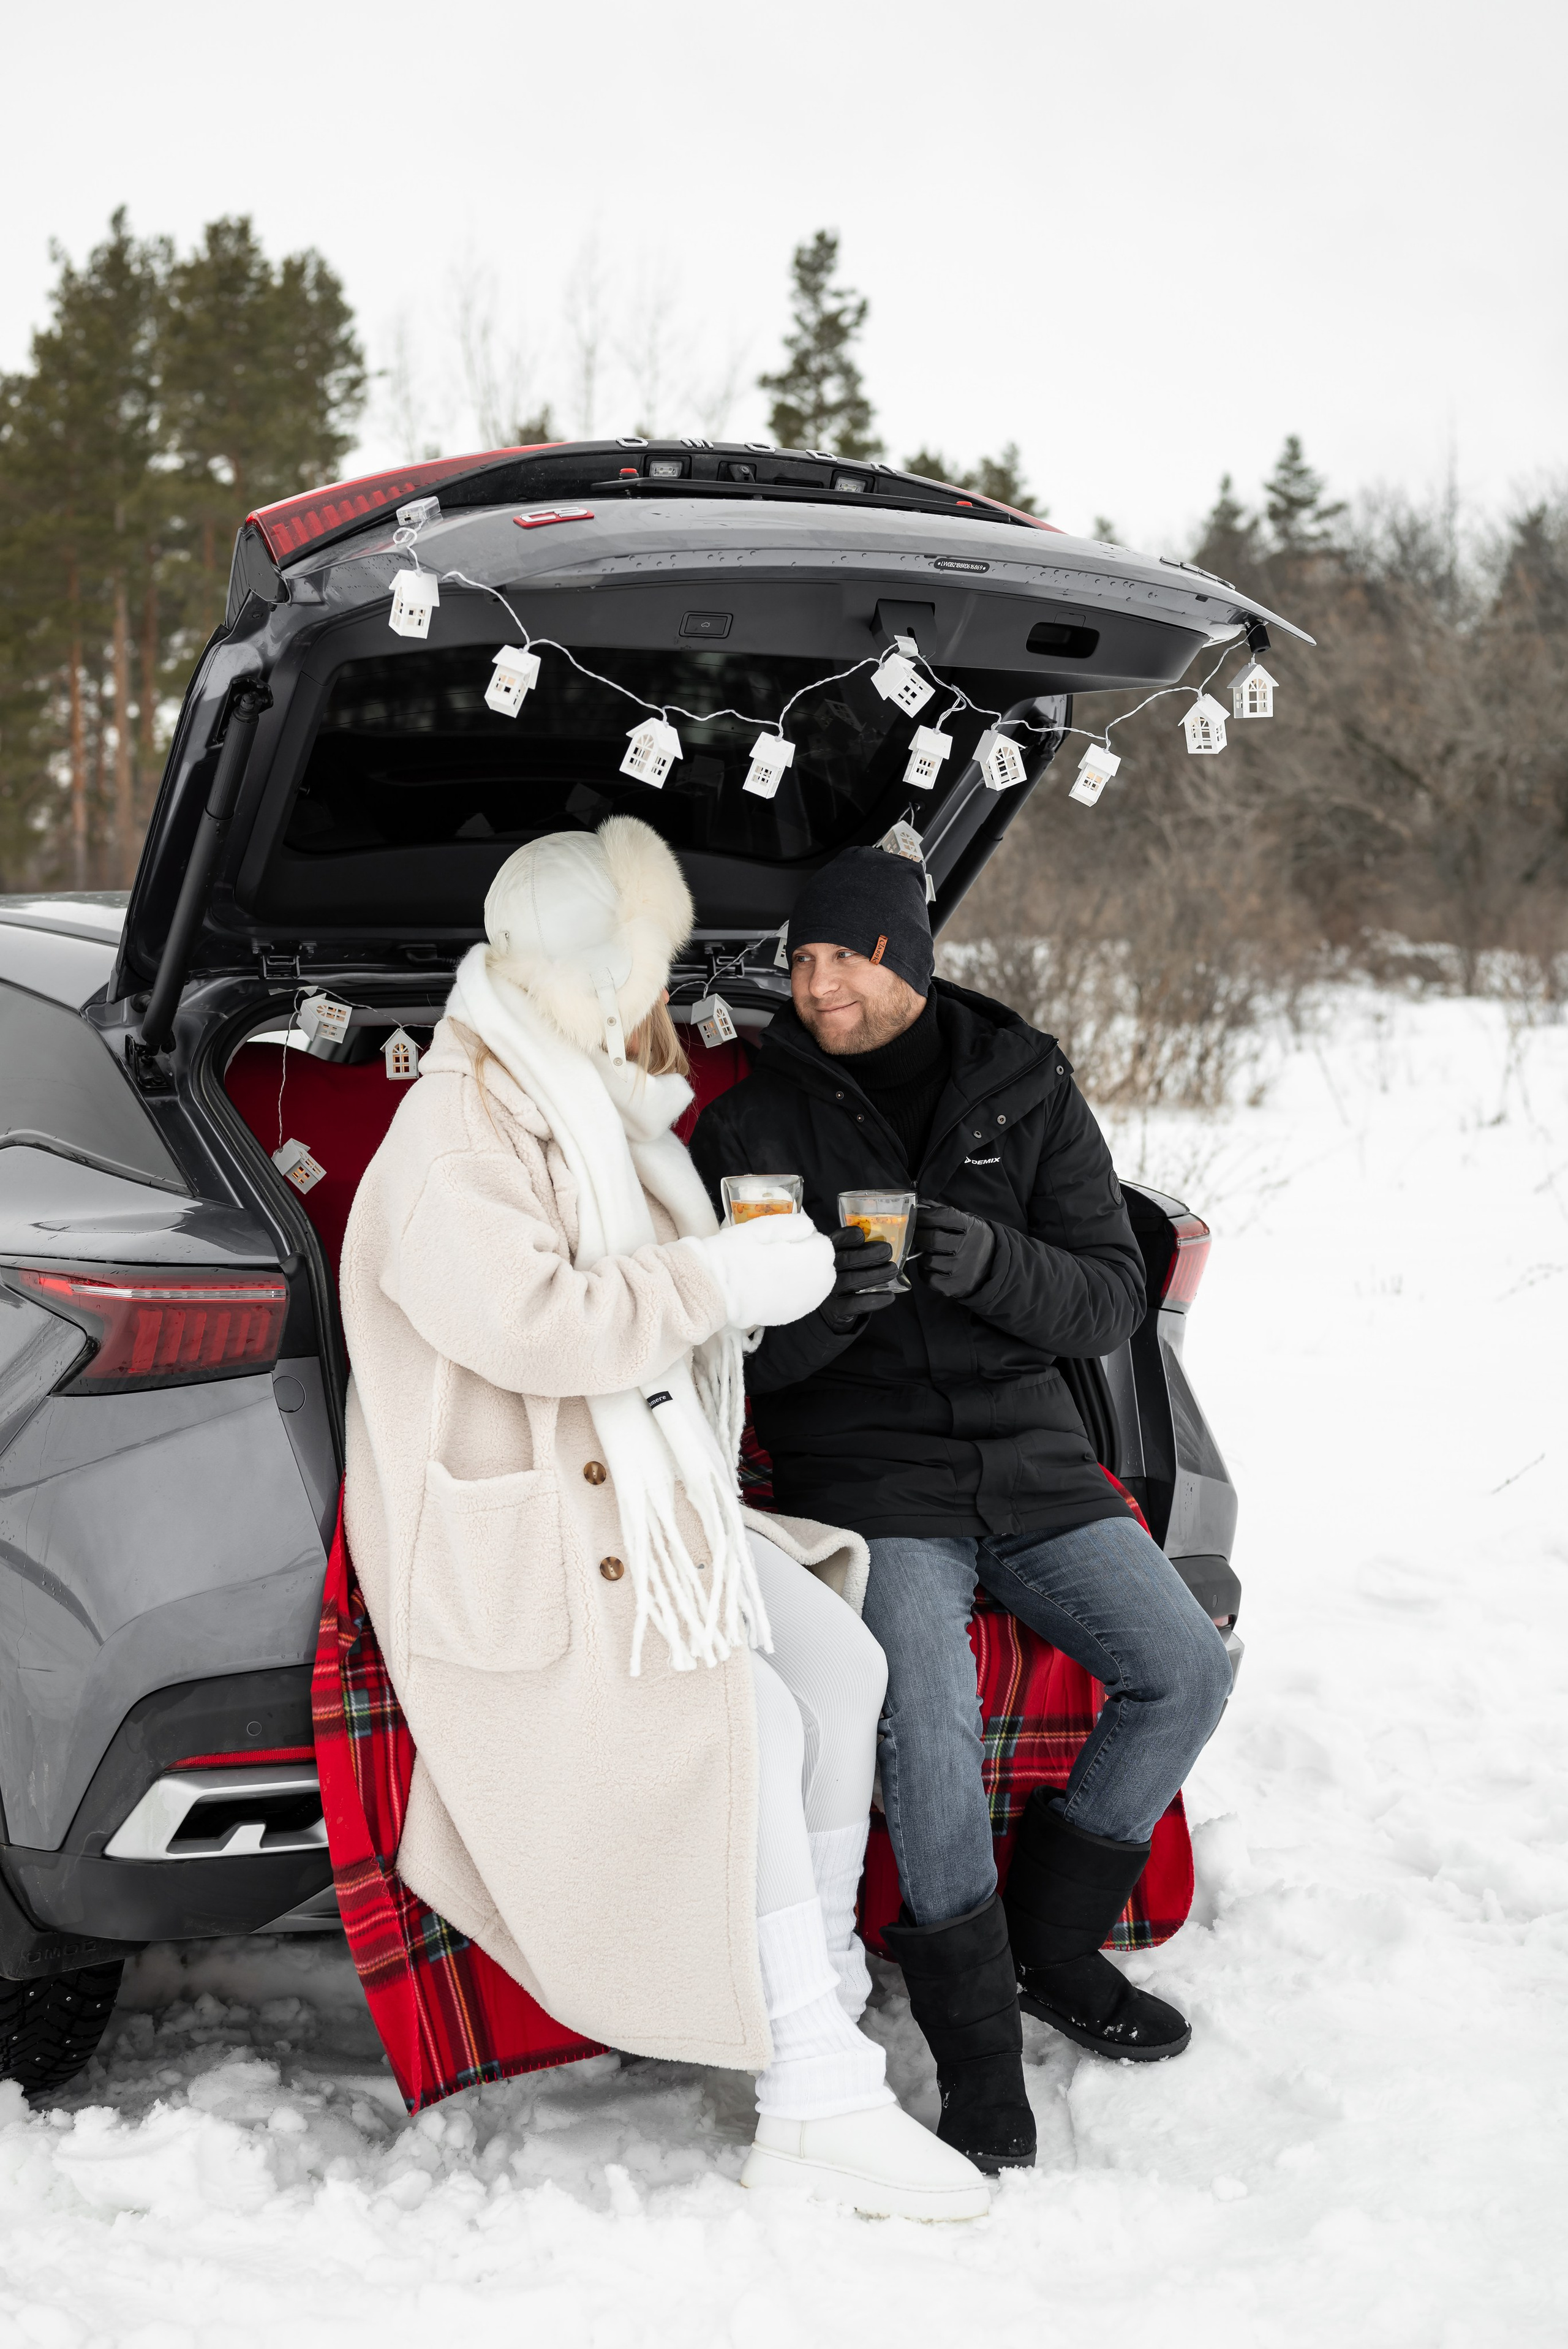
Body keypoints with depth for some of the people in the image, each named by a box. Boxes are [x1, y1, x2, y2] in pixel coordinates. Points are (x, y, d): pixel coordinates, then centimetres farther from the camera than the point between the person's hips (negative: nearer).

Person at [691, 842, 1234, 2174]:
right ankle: (975, 2037, -12)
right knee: (933, 1717, -27)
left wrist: (996, 1262, -23)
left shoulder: (1028, 1092, 2)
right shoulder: (755, 1127, -1)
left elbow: (1114, 1301, -2)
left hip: (1029, 1457, 4)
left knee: (1186, 1671, -9)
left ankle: (1049, 1939, 11)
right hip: (868, 1474, -3)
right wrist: (818, 1314, -26)